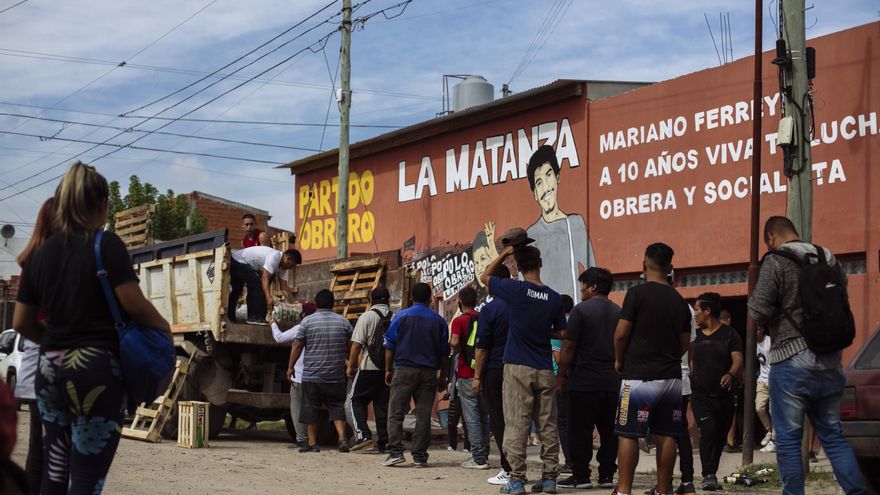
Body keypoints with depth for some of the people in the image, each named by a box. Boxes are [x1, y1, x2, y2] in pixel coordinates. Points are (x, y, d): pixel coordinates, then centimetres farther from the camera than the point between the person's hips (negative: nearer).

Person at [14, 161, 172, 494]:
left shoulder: (40, 253, 8)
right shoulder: (106, 245, -8)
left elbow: (22, 323, 10)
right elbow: (134, 305, -13)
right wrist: (164, 327, 5)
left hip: (50, 368, 6)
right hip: (97, 367, -6)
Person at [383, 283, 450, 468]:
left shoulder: (401, 317, 1)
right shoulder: (438, 321, 7)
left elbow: (390, 346, 1)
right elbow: (444, 351, 10)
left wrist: (388, 369, 8)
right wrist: (442, 376, 16)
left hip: (404, 369, -2)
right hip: (429, 372, 2)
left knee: (396, 413, 1)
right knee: (423, 416, 4)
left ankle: (396, 452, -10)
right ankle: (419, 456, 2)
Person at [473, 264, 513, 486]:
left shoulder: (489, 309, -10)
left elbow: (482, 347, -11)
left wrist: (477, 376, -5)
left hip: (494, 371, -5)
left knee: (498, 421, 0)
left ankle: (508, 470, -4)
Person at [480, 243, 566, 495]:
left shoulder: (515, 290, -8)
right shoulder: (554, 298, 1)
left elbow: (485, 277, 9)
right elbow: (561, 333, 9)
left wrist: (504, 254, 13)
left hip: (517, 369, -3)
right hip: (545, 370, 3)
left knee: (516, 426, -1)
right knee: (548, 426, 8)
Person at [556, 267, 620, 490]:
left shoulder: (581, 310, -8)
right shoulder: (618, 313, 9)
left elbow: (568, 347, -11)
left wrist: (561, 375, -4)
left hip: (584, 381, -5)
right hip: (612, 382, 6)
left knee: (580, 430, 0)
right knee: (609, 430, 8)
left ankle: (580, 476, 0)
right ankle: (607, 475, 10)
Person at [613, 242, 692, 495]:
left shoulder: (637, 293, -8)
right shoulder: (680, 301, 10)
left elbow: (621, 334, -9)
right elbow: (685, 344, 15)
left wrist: (619, 360, 7)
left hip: (640, 377, -5)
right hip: (672, 377, 5)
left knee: (628, 435, -2)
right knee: (666, 437, 7)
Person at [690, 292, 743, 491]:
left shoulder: (729, 334, 2)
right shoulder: (695, 335, 11)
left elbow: (738, 360, -9)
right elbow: (691, 363, 19)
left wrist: (730, 374, -27)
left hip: (724, 393, 0)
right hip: (701, 393, 0)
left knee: (720, 436, 6)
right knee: (708, 428, -20)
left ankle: (711, 475, 20)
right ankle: (709, 475, -25)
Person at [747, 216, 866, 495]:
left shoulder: (775, 263, -9)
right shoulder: (828, 259, 11)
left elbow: (758, 314, -13)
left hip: (792, 361, -6)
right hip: (830, 363, 6)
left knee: (788, 439, 1)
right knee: (833, 436, 12)